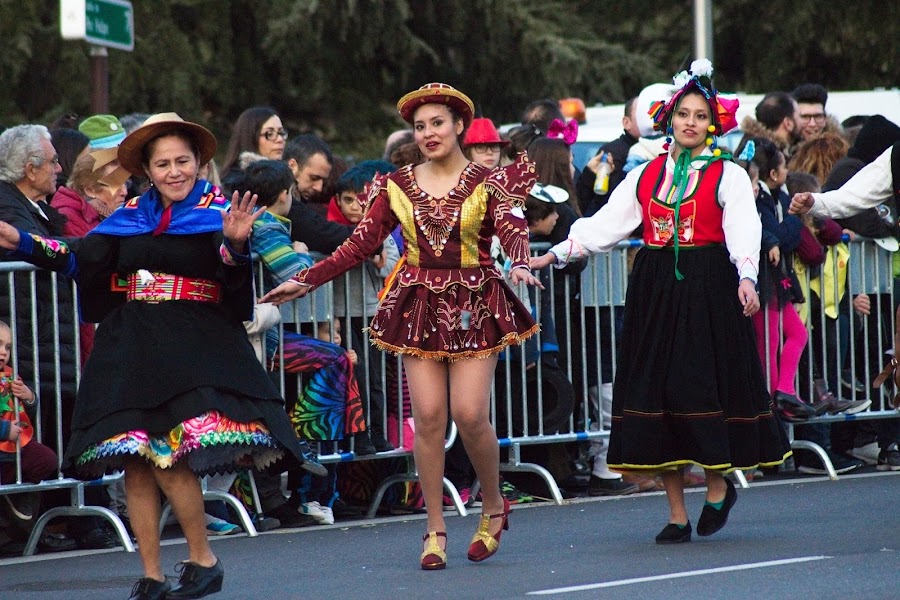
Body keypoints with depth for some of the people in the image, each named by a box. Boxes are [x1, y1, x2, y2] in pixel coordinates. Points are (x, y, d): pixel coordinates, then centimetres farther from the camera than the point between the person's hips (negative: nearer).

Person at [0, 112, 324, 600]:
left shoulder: (216, 212, 1)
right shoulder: (132, 215, 13)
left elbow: (236, 283, -14)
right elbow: (78, 260, 13)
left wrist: (236, 244, -34)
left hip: (192, 348, -5)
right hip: (129, 352, 5)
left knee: (168, 460, -16)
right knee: (136, 463, 2)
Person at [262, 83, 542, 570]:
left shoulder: (488, 183, 0)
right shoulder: (398, 187, 8)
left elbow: (513, 232, -13)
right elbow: (360, 244, 6)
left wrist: (519, 265, -36)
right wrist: (305, 281, -2)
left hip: (474, 307, -2)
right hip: (419, 308, 2)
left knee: (470, 415, -11)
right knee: (428, 416, -5)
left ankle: (493, 506, 14)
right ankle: (435, 528, 2)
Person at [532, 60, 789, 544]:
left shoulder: (727, 175, 2)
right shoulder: (645, 175, 14)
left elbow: (743, 230, -11)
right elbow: (605, 225, 12)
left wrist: (746, 277, -29)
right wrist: (556, 255, 2)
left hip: (708, 288, -4)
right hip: (655, 289, 4)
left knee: (702, 387, -10)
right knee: (657, 389, 0)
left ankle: (717, 485, 14)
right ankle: (677, 514, 5)